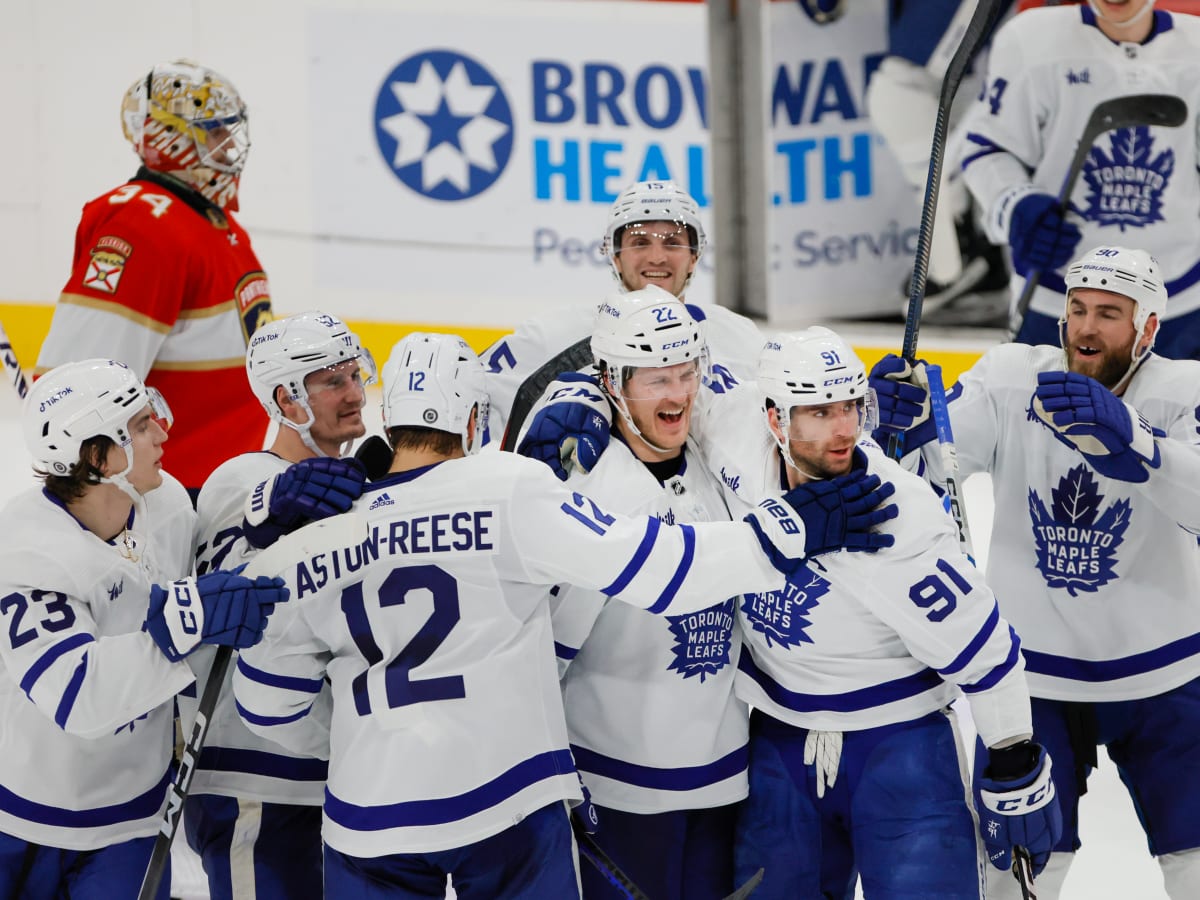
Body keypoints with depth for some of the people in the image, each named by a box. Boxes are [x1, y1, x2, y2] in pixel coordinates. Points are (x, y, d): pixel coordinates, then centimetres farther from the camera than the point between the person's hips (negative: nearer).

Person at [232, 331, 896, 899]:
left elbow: (264, 701, 13)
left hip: (368, 821, 2)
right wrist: (789, 529, -11)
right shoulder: (508, 489, -8)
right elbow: (645, 566, -15)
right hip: (504, 806, -2)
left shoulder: (312, 544, 4)